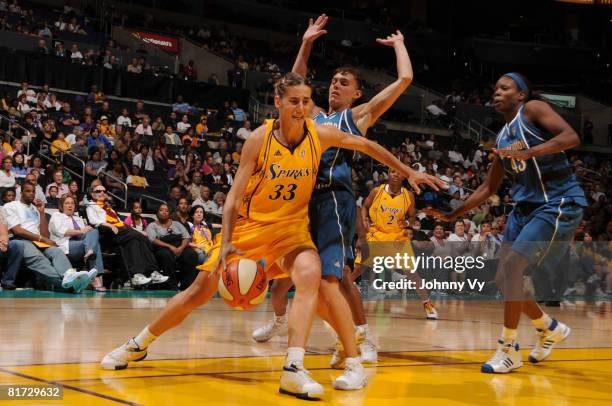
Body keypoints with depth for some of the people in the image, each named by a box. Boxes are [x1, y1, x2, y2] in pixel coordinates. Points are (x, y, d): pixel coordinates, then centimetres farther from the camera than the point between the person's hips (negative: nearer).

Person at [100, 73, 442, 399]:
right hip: (249, 225, -1)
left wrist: (407, 171, 9)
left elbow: (366, 145, 4)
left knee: (310, 275, -31)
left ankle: (294, 369, -33)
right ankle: (138, 345, 22)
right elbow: (235, 196, -17)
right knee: (200, 292, 2)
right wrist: (226, 244, -26)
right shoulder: (260, 138, -18)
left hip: (292, 226, 1)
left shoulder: (321, 135, -13)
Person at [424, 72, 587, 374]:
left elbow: (571, 137, -20)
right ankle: (551, 329, 29)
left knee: (512, 265, -19)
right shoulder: (502, 138, 16)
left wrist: (528, 152, -32)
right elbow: (488, 188, 20)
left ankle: (509, 349, -8)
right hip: (525, 207, 8)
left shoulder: (533, 109, -4)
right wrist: (453, 215, 13)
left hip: (559, 203, -8)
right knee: (505, 279, 7)